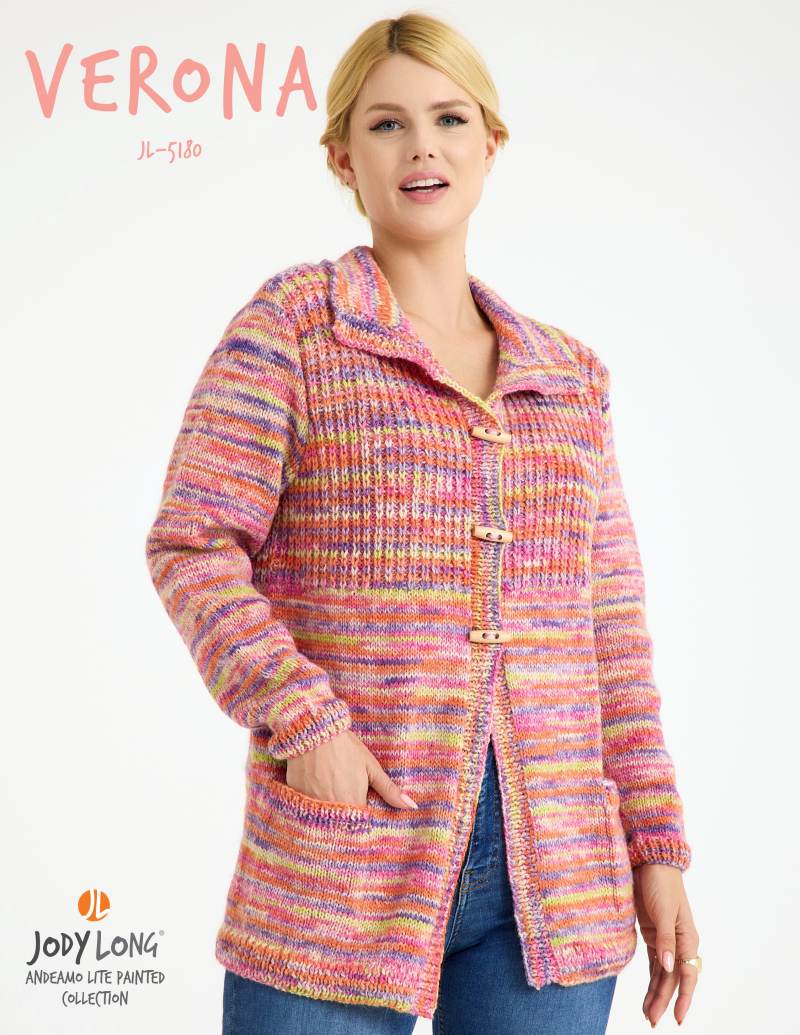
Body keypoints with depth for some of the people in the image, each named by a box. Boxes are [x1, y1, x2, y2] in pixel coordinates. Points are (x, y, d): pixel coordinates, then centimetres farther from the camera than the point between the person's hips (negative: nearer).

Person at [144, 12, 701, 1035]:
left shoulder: (571, 375, 13)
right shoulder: (294, 324, 2)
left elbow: (612, 635, 12)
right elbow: (191, 546, -5)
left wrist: (657, 847, 9)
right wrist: (298, 718, -16)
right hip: (342, 861, -3)